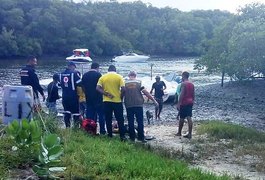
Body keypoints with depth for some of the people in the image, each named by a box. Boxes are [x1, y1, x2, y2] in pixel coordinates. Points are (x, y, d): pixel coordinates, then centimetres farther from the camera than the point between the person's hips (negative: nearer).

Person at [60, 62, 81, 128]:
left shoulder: (61, 74, 8)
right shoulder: (74, 73, -11)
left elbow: (60, 84, 15)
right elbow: (79, 83, -15)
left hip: (64, 96, 5)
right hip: (73, 96, -5)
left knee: (66, 112, 12)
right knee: (75, 112, 1)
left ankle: (67, 127, 12)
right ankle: (76, 127, 0)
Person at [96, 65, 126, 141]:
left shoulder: (103, 77, 3)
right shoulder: (119, 77, -2)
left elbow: (98, 88, -7)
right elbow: (123, 89, -11)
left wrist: (106, 94, -7)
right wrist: (121, 97, 2)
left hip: (107, 101, 1)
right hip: (117, 101, -1)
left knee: (108, 119, 10)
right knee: (120, 119, 5)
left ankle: (110, 135, 14)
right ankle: (122, 136, 4)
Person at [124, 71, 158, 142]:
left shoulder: (125, 83, 4)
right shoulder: (138, 82, 0)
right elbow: (146, 92, -5)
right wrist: (154, 100, -2)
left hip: (128, 105, 1)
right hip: (138, 104, -1)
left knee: (130, 122, 7)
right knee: (140, 121, 4)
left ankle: (132, 137, 9)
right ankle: (141, 137, 3)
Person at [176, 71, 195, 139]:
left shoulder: (183, 83, -11)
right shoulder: (192, 84, 11)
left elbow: (182, 94, -18)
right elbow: (193, 94, 14)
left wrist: (178, 103, -17)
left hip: (184, 103, -6)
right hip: (190, 103, 6)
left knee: (182, 118, 6)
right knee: (189, 118, 2)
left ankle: (179, 132, 19)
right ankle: (189, 134, -2)